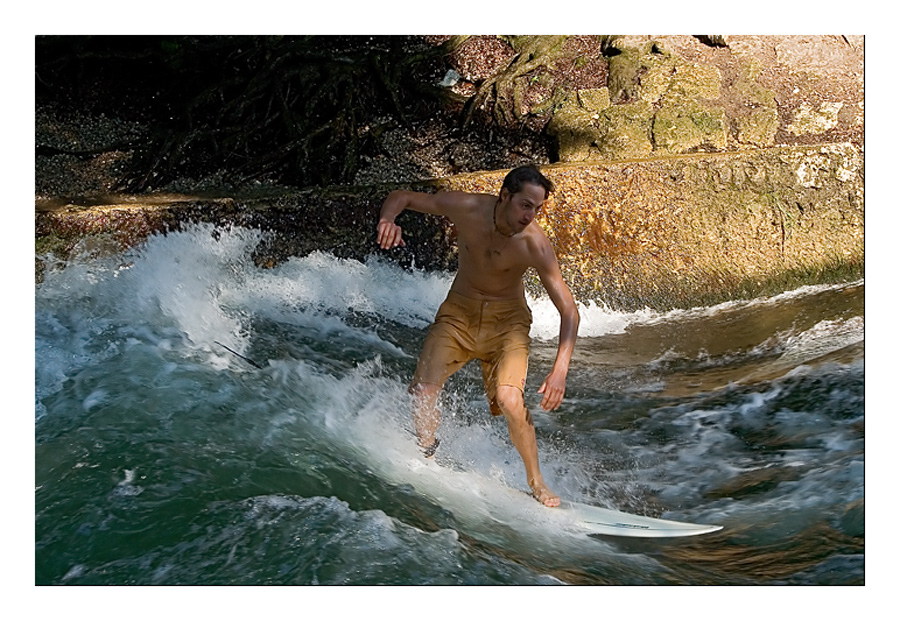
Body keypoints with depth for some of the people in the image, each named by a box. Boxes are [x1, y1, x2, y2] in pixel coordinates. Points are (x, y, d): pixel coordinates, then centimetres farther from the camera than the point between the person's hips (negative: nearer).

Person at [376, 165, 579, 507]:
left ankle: (536, 482, 0)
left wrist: (560, 369, -30)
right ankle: (426, 451, 17)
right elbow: (402, 196, -4)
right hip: (459, 311, 2)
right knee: (421, 392, -15)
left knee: (509, 398, -24)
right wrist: (387, 220, -28)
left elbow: (569, 311, -19)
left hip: (507, 319, -2)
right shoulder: (466, 208, -18)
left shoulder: (535, 244, -23)